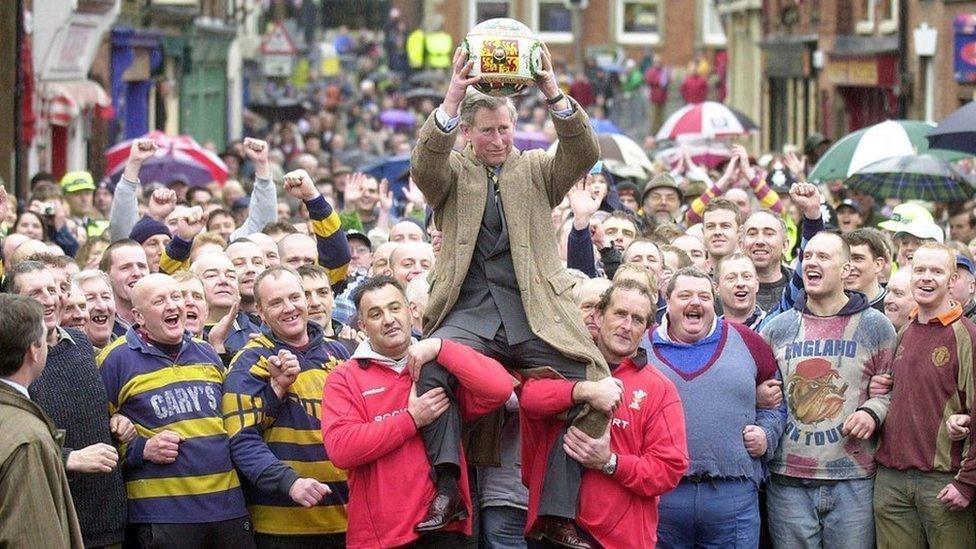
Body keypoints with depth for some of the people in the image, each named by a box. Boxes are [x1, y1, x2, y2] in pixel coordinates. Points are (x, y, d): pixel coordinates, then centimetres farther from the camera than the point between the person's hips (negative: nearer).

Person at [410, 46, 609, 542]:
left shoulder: (536, 170, 17)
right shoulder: (451, 172, 13)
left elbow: (584, 154, -2)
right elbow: (424, 168, -10)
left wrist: (554, 96, -19)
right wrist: (451, 103, -25)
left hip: (534, 313, 1)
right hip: (468, 311, -1)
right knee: (432, 363, -32)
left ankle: (557, 517, -15)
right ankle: (447, 488, -30)